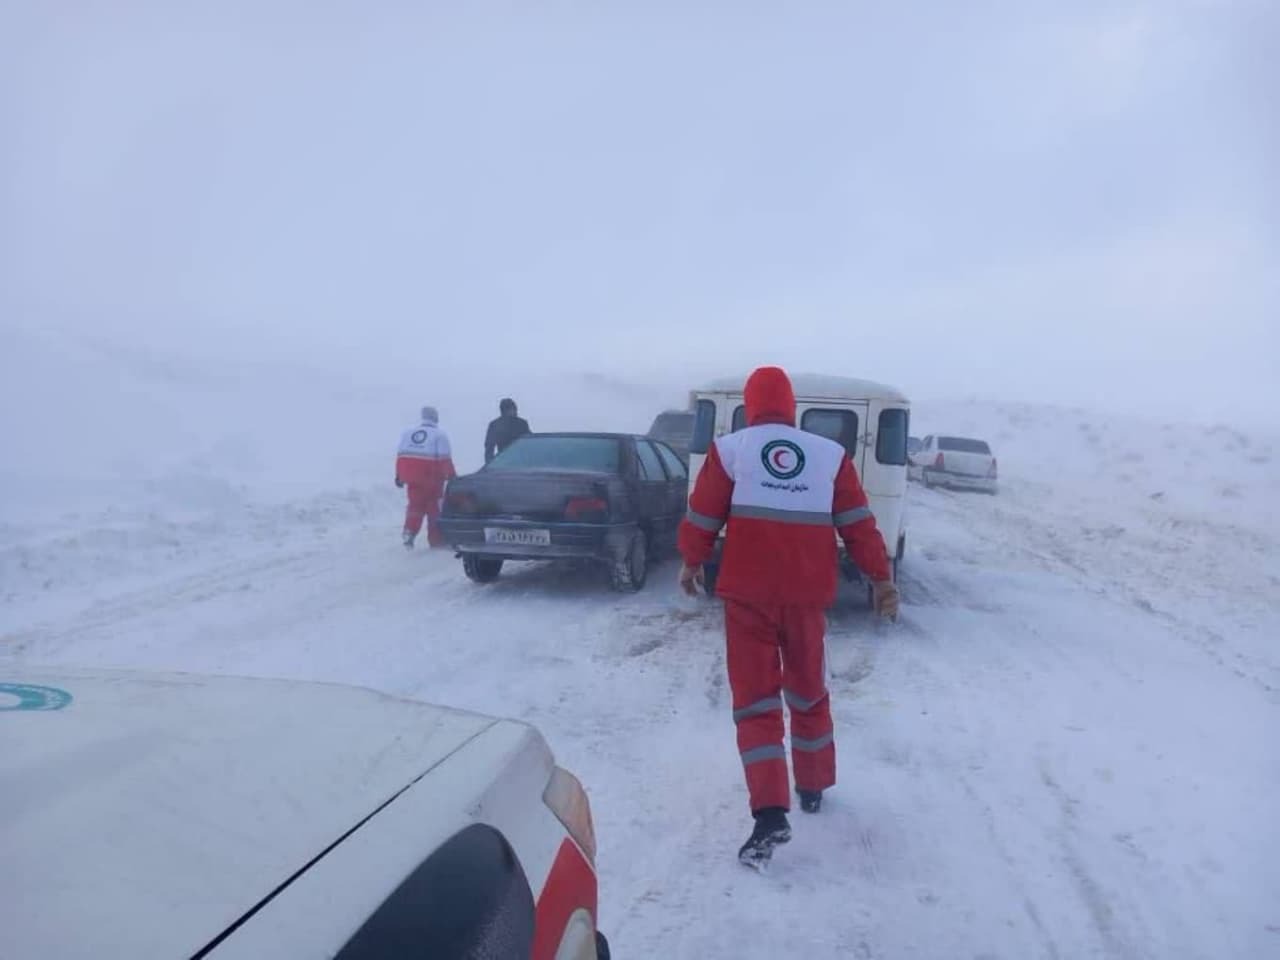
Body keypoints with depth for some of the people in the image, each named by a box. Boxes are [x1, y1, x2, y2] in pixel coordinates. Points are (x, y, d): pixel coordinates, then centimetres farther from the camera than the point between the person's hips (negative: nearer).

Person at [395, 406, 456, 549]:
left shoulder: (408, 433, 10)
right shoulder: (440, 435, -6)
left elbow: (401, 455, 9)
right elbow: (445, 459, -11)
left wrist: (399, 476, 14)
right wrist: (451, 476, -7)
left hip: (411, 477, 4)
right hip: (431, 478, -4)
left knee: (415, 505, 15)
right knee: (435, 508, 7)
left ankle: (409, 533, -3)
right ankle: (436, 540, 13)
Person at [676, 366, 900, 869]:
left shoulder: (730, 449, 0)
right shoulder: (830, 454, 6)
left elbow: (702, 516, 2)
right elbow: (859, 523, 5)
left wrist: (691, 562, 18)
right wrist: (881, 578, 12)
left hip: (748, 592, -2)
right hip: (807, 593, 3)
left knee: (755, 698, 1)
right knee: (808, 690, 21)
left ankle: (770, 814, -9)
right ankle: (813, 788, 35)